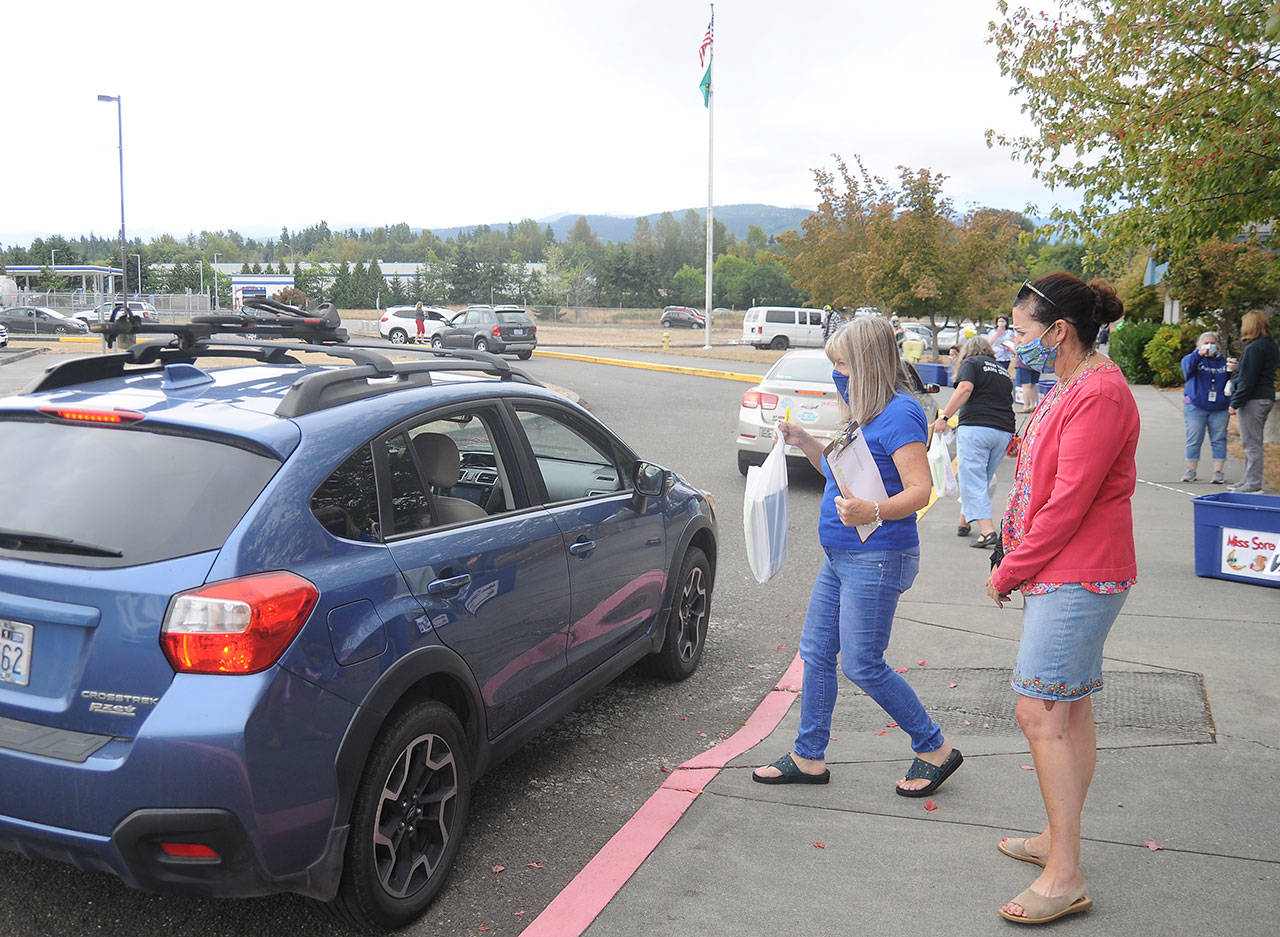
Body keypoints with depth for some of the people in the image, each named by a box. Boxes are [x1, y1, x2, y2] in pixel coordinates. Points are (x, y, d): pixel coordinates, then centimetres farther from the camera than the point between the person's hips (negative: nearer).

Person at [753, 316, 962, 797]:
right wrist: (805, 442, 11)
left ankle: (935, 749, 16)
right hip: (841, 556, 10)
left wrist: (872, 512, -39)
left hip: (876, 559, -10)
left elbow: (920, 490, -23)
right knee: (815, 653, 12)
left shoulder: (899, 414, -16)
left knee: (861, 665, -3)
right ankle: (809, 757, 23)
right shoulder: (866, 413, 13)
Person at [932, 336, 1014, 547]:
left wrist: (944, 416, -15)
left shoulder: (971, 363, 7)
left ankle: (987, 530, -17)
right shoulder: (1004, 371, 26)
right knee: (983, 480, 17)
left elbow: (965, 388, -11)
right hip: (1004, 430, 6)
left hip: (976, 427, -6)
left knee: (972, 480, -6)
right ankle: (964, 522, 29)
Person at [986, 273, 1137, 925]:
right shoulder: (1070, 387, 15)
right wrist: (1014, 564, 9)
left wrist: (1008, 573, -11)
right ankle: (1059, 840, 28)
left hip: (1077, 577, -10)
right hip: (1064, 574, 10)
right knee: (1070, 712, 16)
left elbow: (1067, 505, -21)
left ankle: (1065, 877, -1)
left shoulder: (1099, 394, -18)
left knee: (1041, 714, -9)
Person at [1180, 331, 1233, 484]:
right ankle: (1191, 470, 10)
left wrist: (1233, 371, -9)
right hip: (1196, 407, -2)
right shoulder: (1194, 359, 5)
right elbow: (1187, 366, -18)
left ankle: (1218, 471, 6)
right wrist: (1198, 354, -32)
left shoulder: (1223, 362, 14)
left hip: (1220, 408, 2)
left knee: (1219, 440, 2)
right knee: (1194, 439, 1)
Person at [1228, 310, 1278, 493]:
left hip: (1253, 400, -10)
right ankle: (1249, 479, 23)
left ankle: (1253, 483, -3)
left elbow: (1248, 379, -20)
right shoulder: (1270, 345, 14)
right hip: (1266, 397, 10)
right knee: (1253, 443, 16)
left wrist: (1235, 403, -17)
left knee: (1251, 443, -6)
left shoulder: (1255, 348, -17)